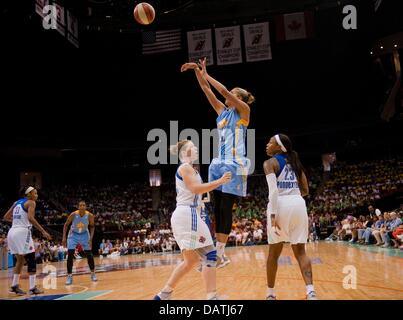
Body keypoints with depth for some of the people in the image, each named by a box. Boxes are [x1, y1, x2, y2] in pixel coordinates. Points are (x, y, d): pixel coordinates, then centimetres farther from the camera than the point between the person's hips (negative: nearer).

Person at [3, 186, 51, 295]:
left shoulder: (16, 202, 20)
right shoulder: (31, 202, -3)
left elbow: (6, 217, 23)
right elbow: (30, 218, -19)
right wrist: (43, 231, -19)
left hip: (12, 232, 8)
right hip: (23, 232, -8)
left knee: (20, 259, 21)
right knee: (31, 260, -2)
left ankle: (14, 286, 21)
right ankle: (33, 288, -5)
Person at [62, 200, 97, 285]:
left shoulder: (90, 215, -22)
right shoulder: (73, 214, -26)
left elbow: (92, 226, -5)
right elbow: (66, 225, -11)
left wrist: (91, 239, -14)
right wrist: (64, 238, -17)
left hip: (84, 234, 1)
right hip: (74, 234, -1)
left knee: (89, 254, 2)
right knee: (70, 255, -12)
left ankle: (93, 273, 19)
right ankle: (69, 276, -4)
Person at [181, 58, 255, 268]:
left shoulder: (244, 110, 2)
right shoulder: (222, 111, 19)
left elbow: (224, 91, -10)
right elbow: (207, 91, 15)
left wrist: (206, 75, -1)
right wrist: (198, 71, 7)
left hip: (234, 165, -7)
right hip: (219, 164, 7)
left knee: (226, 209, -9)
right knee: (217, 209, 2)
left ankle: (219, 254, -8)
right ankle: (218, 253, 4)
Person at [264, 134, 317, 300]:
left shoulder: (270, 163, 1)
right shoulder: (295, 162, 19)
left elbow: (273, 190, -14)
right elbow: (305, 190, 20)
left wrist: (273, 214, -18)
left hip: (281, 205, -5)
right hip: (299, 204, 5)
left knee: (274, 253, 9)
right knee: (300, 251, 8)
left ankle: (270, 294, 16)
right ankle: (311, 291, -8)